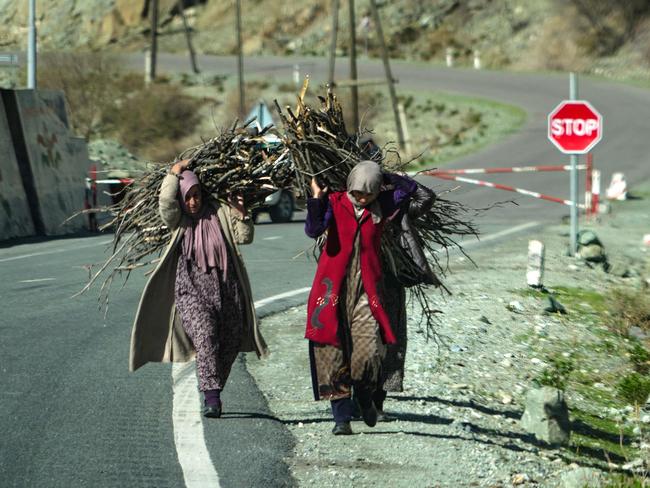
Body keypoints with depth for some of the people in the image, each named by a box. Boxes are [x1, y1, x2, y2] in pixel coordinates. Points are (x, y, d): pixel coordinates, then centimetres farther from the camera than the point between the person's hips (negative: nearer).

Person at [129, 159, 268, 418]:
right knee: (205, 334, -23)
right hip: (192, 290, -3)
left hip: (225, 290, 3)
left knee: (229, 344, 7)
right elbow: (165, 202, -18)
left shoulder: (219, 213, 6)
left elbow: (244, 238, 6)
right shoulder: (177, 220, 2)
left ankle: (211, 390, 26)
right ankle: (211, 397, -28)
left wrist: (241, 215, -9)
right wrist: (174, 173, -7)